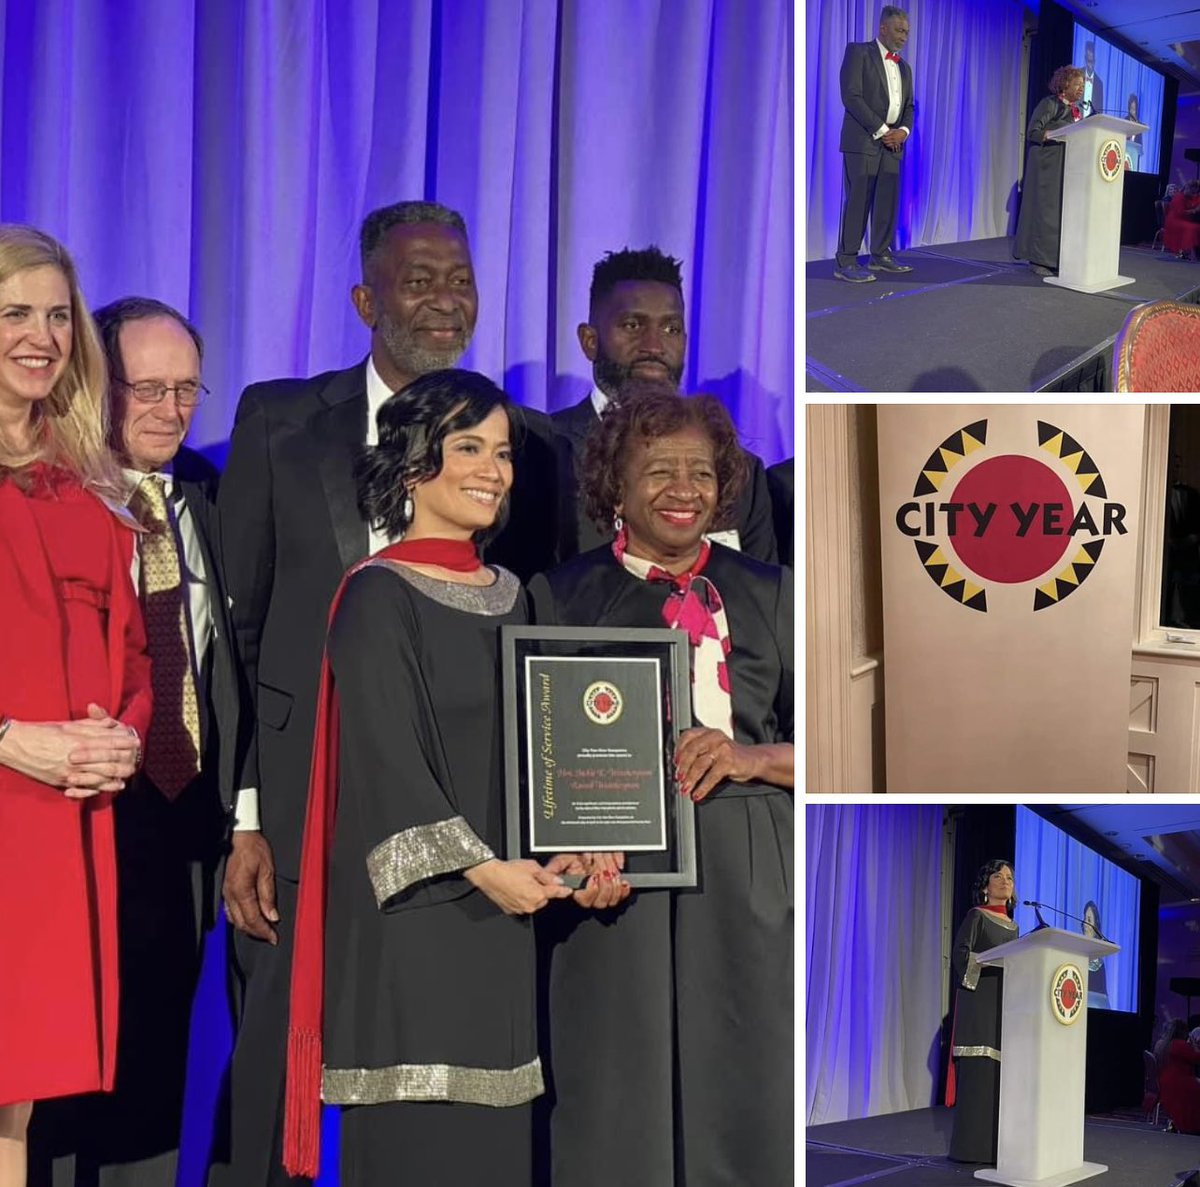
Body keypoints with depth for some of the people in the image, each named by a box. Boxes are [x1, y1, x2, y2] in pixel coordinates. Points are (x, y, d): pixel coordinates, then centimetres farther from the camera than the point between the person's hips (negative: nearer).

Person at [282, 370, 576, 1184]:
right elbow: (384, 761, -15)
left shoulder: (509, 596, 14)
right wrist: (478, 868, -21)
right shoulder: (379, 597, -8)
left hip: (504, 913, 7)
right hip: (414, 913, -7)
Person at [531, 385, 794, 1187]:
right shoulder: (565, 598, 7)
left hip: (747, 886, 2)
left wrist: (751, 757, -12)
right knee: (620, 1106, -1)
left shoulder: (766, 593, 11)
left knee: (743, 1100, 0)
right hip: (615, 881, -1)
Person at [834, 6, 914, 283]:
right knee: (857, 201, -10)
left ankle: (881, 255, 13)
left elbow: (908, 107, 20)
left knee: (888, 201, 4)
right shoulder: (858, 52, -2)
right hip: (863, 140, -7)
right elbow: (851, 96, -11)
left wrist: (903, 131, -3)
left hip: (893, 141, 7)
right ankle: (846, 262, -9)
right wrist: (880, 130, -14)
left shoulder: (904, 68, 20)